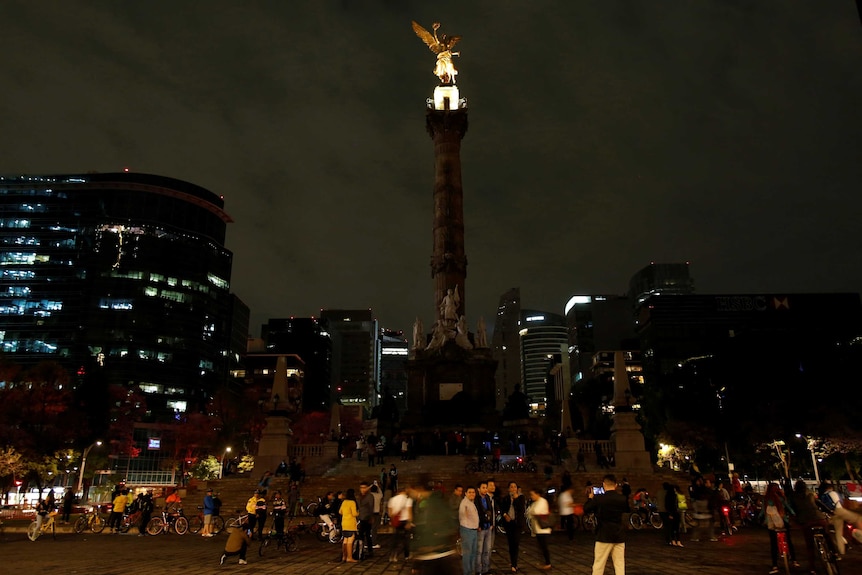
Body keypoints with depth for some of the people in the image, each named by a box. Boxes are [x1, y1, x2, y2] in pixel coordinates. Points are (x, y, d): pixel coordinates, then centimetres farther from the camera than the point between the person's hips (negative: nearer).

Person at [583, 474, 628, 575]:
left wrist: (590, 498, 16)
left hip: (604, 536, -3)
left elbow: (586, 509, 0)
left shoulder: (598, 498, -13)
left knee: (598, 564, 5)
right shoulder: (622, 498, -4)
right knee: (620, 564, 9)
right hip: (619, 536, 3)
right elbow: (627, 509, 18)